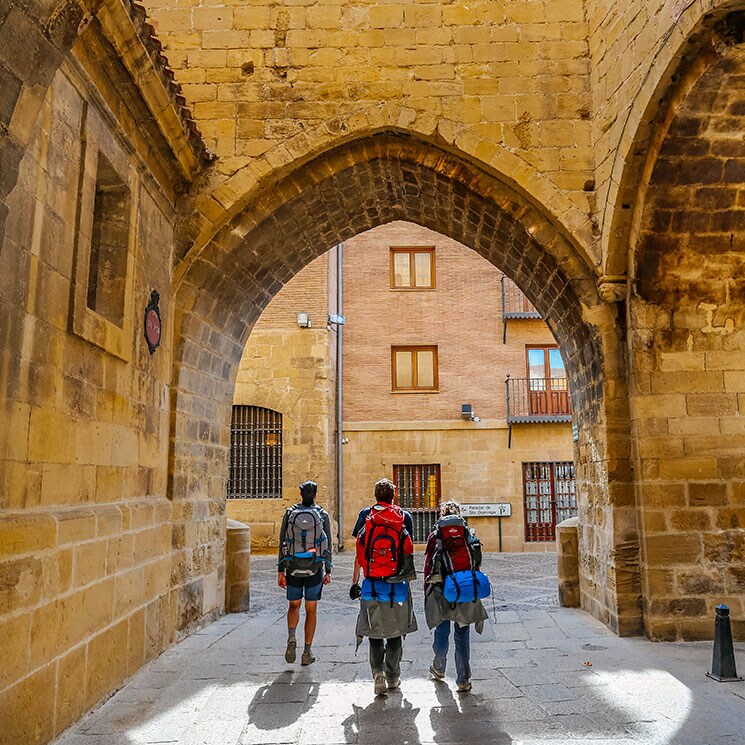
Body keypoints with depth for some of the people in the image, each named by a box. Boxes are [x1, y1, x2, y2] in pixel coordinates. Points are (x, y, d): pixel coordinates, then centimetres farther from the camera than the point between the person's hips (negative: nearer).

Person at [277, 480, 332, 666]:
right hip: (314, 569, -1)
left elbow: (282, 544, -1)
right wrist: (328, 571, 4)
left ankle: (291, 637, -6)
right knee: (311, 610, 9)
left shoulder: (289, 514, -1)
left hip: (293, 568, 1)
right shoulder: (322, 515, -2)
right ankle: (307, 652, 11)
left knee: (294, 606, 18)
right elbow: (328, 546, -2)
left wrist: (280, 571, 4)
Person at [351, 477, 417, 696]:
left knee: (374, 631, 12)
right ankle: (393, 678, 22)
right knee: (395, 632, 14)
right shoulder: (404, 516, 1)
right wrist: (408, 578, 12)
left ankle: (378, 672, -6)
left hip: (372, 583, 0)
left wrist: (355, 581, 5)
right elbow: (408, 552, 2)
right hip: (397, 584, 0)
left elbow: (359, 552, 0)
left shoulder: (365, 515, 1)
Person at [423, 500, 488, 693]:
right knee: (462, 635, 7)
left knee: (442, 630, 15)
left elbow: (428, 566, 0)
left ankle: (439, 669, 34)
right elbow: (477, 565, 6)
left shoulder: (435, 536, 1)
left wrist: (427, 592, 6)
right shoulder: (469, 534, 5)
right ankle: (463, 680, 6)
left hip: (442, 590, -1)